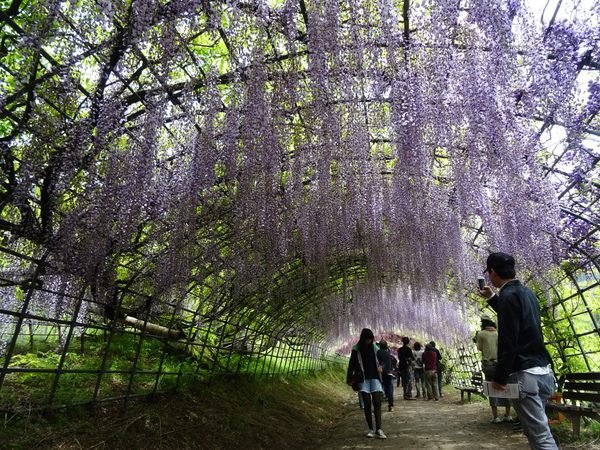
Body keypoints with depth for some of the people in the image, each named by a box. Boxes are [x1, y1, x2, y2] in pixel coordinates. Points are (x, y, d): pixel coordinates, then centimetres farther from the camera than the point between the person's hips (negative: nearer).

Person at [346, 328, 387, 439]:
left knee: (377, 402, -7)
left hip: (375, 378, 1)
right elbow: (351, 364, 1)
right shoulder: (356, 349, -1)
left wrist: (380, 367, 1)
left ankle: (379, 430, -6)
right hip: (363, 379, -1)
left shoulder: (375, 348, 5)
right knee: (367, 404, 2)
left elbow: (382, 361, 18)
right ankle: (371, 429, 12)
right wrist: (349, 379, -3)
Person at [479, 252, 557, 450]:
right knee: (538, 432, 17)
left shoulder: (508, 296, -15)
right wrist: (491, 298, 38)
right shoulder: (526, 292, 13)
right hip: (542, 371, 10)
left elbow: (507, 343, -20)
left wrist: (499, 377, -14)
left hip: (525, 375, -10)